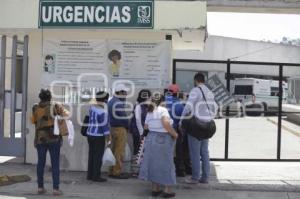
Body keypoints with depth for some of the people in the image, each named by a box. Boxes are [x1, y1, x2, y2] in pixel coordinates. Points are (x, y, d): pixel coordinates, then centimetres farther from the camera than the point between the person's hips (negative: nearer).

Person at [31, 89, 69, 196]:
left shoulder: (35, 108, 2)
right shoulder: (55, 107, -5)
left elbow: (33, 120, 14)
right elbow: (67, 114, 3)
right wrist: (60, 109, 20)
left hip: (40, 139, 3)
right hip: (54, 139, -3)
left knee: (41, 163, 11)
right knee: (55, 164, 0)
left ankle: (40, 187, 14)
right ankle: (56, 188, -1)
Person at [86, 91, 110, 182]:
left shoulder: (92, 108, 5)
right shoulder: (103, 112, -18)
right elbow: (104, 125, -15)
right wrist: (108, 137, -9)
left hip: (90, 134, 8)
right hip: (99, 136, -8)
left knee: (91, 155, 13)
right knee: (98, 156, 0)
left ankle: (90, 175, 19)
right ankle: (96, 176, 4)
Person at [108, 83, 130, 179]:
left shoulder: (111, 101, 11)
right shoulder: (119, 104, -20)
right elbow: (124, 117, -16)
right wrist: (127, 126, 0)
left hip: (112, 127, 10)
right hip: (120, 129, -10)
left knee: (114, 150, 16)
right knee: (119, 152, -2)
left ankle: (112, 171, 22)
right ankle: (117, 172, 3)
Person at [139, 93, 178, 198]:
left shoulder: (149, 112, 10)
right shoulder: (162, 110, -13)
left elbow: (146, 126, 14)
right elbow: (166, 123, -27)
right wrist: (174, 134, -17)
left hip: (151, 138, 7)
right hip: (163, 139, -7)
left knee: (154, 163, 13)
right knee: (165, 163, 3)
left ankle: (155, 189, 20)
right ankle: (167, 190, 7)